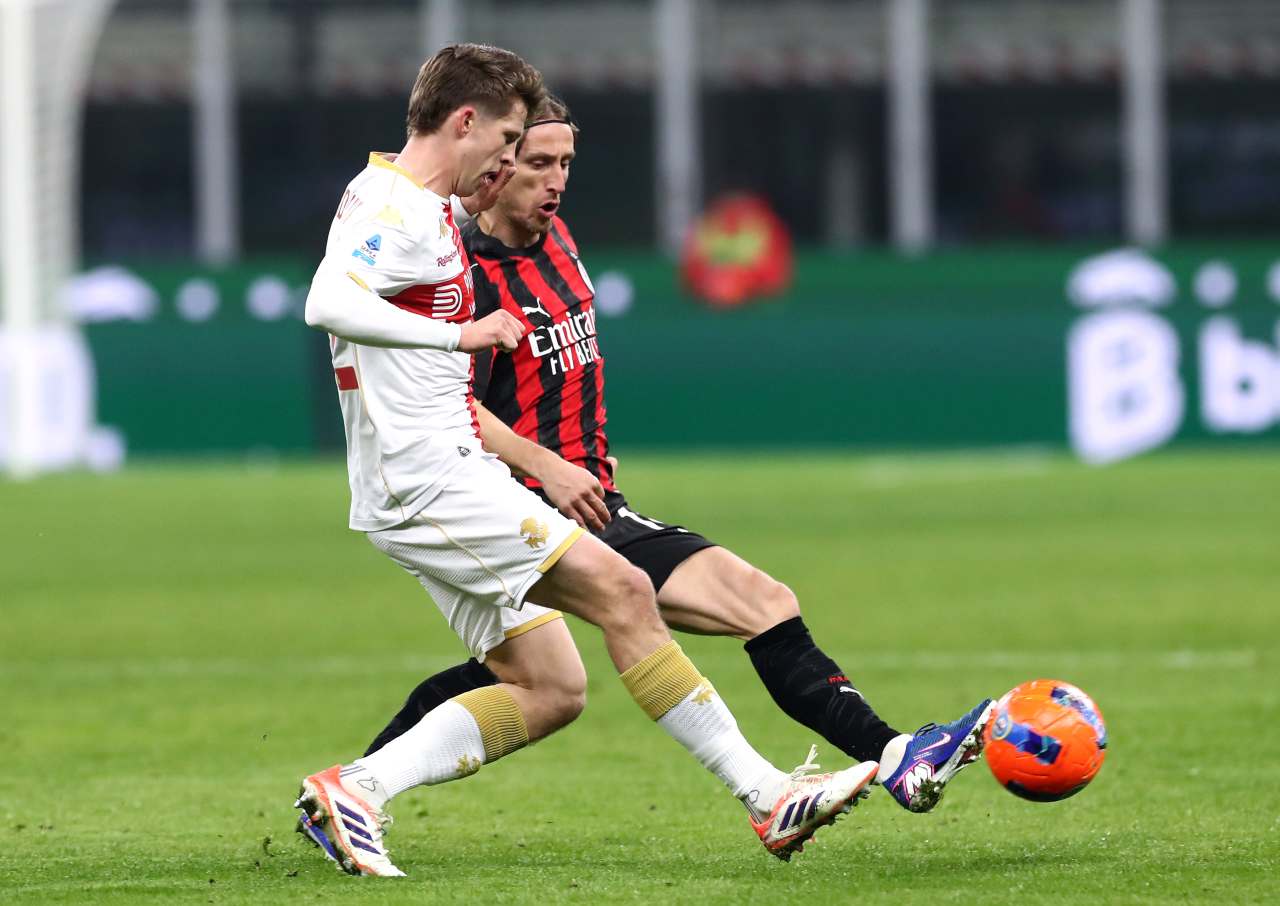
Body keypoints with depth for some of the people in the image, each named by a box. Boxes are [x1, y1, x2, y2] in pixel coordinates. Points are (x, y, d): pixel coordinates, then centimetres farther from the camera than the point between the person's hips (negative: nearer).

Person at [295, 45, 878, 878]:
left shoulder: (428, 209, 19)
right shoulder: (395, 207, -12)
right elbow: (326, 304, -29)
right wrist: (462, 334, -24)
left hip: (453, 477, 11)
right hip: (428, 477, -11)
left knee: (551, 690, 4)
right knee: (622, 591, -14)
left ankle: (356, 792, 2)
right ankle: (768, 798, -14)